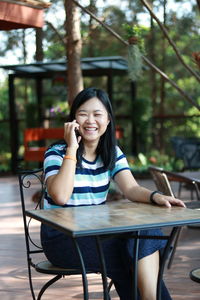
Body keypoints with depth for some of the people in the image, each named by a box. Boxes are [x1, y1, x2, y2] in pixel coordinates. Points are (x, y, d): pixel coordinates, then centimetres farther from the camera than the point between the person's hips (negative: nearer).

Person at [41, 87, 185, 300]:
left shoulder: (112, 153, 8)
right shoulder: (57, 153, -7)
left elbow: (131, 189, -6)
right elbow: (60, 196, -25)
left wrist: (155, 196, -27)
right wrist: (72, 149, -22)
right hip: (61, 237, -5)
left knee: (146, 234, -23)